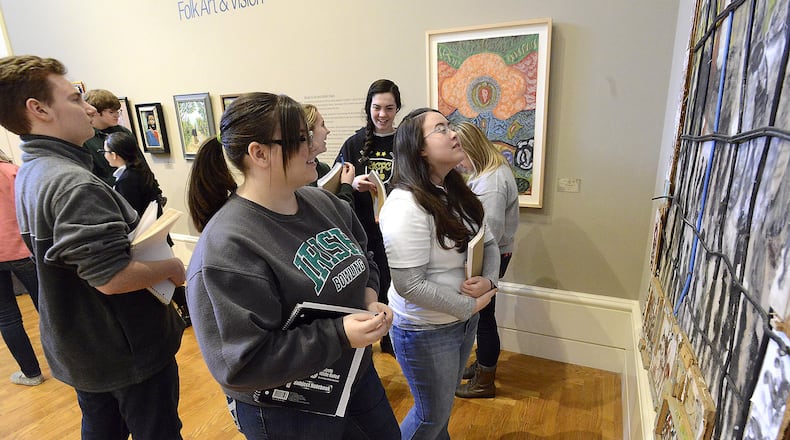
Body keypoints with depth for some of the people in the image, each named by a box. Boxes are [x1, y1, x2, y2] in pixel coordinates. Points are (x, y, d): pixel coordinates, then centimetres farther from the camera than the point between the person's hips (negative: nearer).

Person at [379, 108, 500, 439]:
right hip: (425, 332, -8)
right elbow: (409, 285, -28)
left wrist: (488, 280, -14)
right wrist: (470, 306, -18)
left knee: (444, 401, 28)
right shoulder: (406, 206, -26)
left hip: (463, 321, 8)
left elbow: (488, 243, 6)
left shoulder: (456, 192, 1)